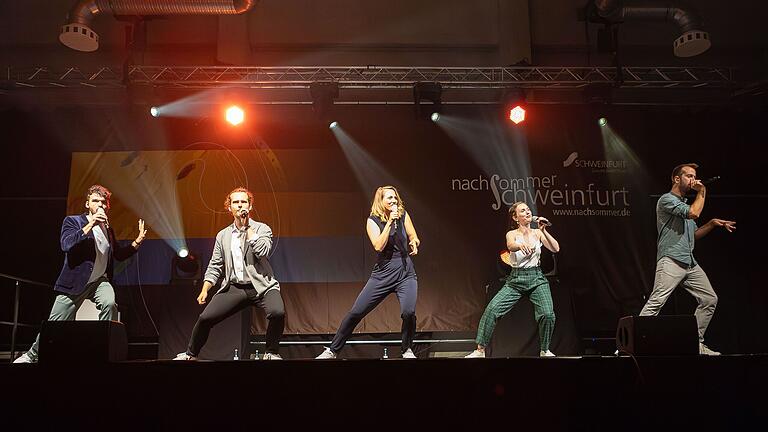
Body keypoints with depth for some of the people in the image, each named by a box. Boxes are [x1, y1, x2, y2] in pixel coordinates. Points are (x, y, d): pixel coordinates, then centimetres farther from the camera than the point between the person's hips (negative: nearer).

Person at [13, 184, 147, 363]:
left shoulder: (108, 229, 15)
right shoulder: (72, 221, 0)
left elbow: (119, 254, 24)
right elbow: (66, 244, -19)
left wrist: (138, 241, 9)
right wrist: (90, 225, -25)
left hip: (100, 280, 3)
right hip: (75, 283, -3)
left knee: (109, 303, -29)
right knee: (55, 324, 1)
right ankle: (32, 355, 25)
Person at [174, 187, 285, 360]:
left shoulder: (262, 229, 4)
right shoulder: (223, 235, 14)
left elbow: (262, 252, -16)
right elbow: (214, 267, 15)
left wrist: (247, 227, -10)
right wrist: (204, 290, 2)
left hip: (261, 286, -3)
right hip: (234, 288, 3)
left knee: (277, 312, -30)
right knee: (205, 318, -10)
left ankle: (272, 353, -5)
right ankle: (190, 354, 17)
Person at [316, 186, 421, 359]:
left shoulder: (403, 215, 4)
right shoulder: (373, 221, -2)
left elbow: (414, 238, 12)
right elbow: (379, 246, -15)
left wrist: (414, 244, -11)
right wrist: (389, 222, -19)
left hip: (405, 273, 0)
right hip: (383, 273, 0)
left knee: (408, 312, -22)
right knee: (356, 312, -2)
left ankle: (406, 349, 6)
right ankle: (333, 350, 14)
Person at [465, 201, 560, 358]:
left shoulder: (537, 233, 6)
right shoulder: (512, 234, -1)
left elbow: (556, 249, -6)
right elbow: (511, 246, -26)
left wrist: (543, 231, -16)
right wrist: (521, 245, -50)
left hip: (537, 279, 1)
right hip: (515, 280, -1)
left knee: (548, 314, -20)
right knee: (492, 308, -17)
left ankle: (545, 350, 6)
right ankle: (480, 350, -7)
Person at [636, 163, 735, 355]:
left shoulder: (685, 203, 26)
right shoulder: (667, 199, -3)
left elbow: (694, 234, 28)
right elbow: (694, 213, -18)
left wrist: (712, 223, 14)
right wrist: (702, 193, -2)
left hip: (690, 263, 9)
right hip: (671, 261, -9)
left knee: (710, 299, 8)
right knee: (656, 301, -20)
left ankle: (696, 343, 16)